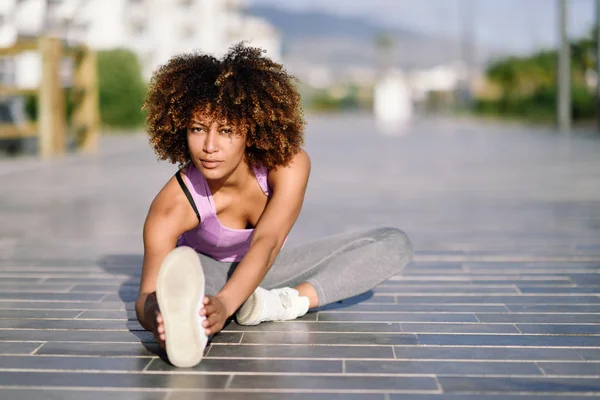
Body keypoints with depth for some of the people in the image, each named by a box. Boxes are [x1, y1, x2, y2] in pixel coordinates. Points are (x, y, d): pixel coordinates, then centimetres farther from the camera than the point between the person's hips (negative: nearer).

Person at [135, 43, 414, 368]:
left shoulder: (290, 166, -29)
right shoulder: (174, 204, -32)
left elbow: (266, 244, -42)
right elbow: (146, 294, -39)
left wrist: (225, 304, -61)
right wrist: (155, 315, -66)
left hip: (266, 270, 3)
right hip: (208, 272, -2)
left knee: (395, 244, -16)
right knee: (178, 265, -39)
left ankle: (282, 303, -34)